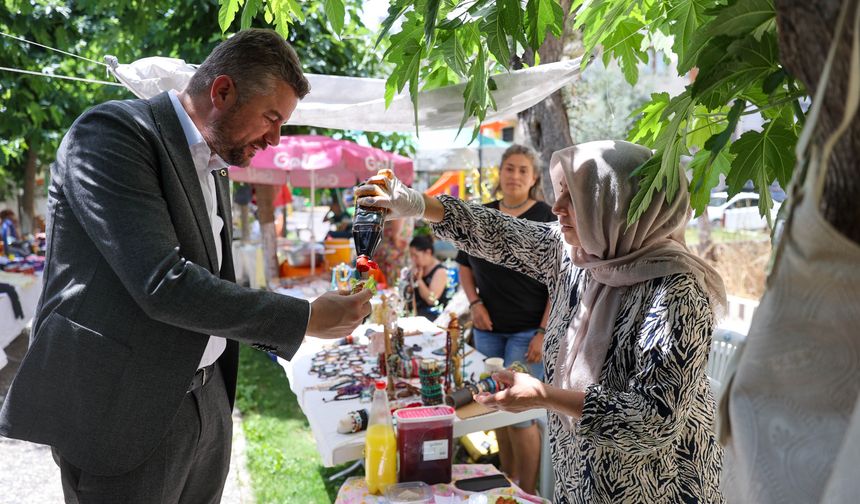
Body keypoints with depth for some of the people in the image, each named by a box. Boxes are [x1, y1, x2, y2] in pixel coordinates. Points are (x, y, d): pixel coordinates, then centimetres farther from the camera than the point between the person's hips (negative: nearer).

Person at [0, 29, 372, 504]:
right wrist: (307, 318, -19)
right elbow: (162, 284, -25)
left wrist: (277, 334, 7)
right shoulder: (113, 131, -14)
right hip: (125, 410, -8)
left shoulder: (214, 168, 12)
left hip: (207, 401, 8)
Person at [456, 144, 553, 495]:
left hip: (528, 331, -5)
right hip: (488, 329, 5)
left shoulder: (546, 219, -6)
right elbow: (465, 266, 16)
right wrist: (475, 302, 0)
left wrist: (544, 332, -15)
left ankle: (528, 494, 12)